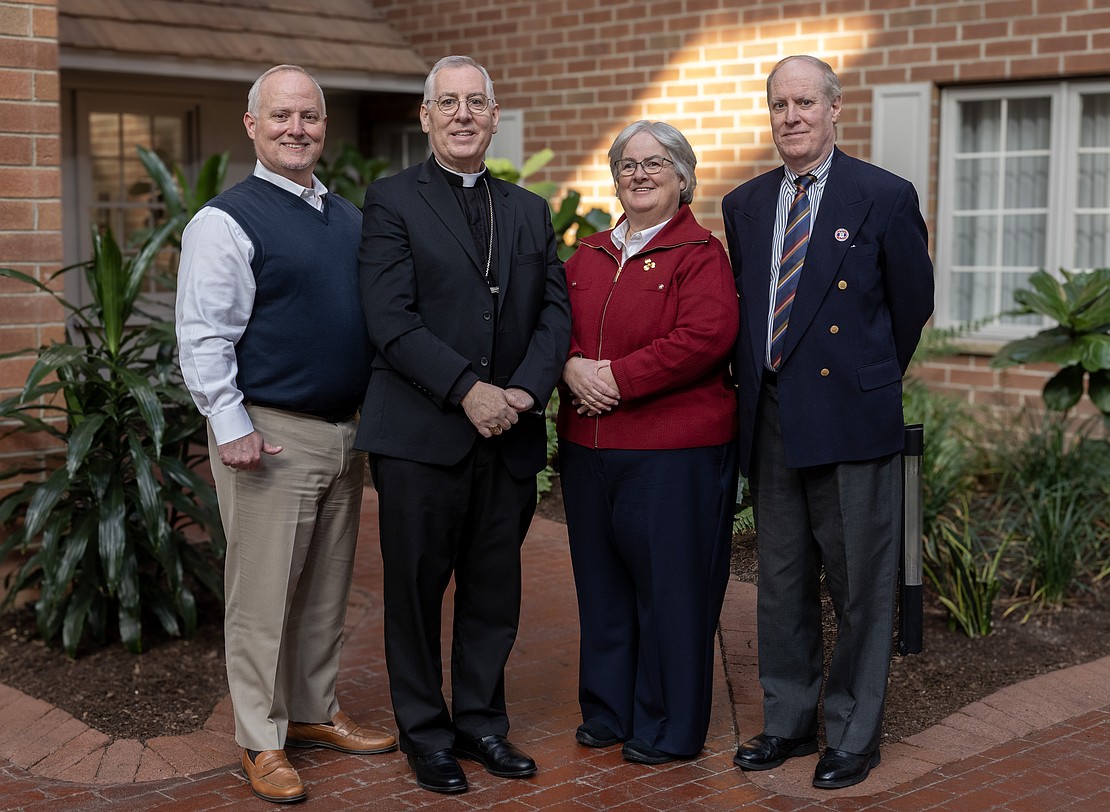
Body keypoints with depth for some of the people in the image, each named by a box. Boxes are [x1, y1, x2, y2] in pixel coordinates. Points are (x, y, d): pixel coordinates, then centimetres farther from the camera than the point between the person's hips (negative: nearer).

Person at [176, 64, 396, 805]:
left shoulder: (349, 217, 13)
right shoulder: (227, 220, -9)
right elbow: (204, 336, -12)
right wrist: (232, 428, -17)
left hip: (346, 433, 7)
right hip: (271, 437, -7)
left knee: (328, 591, 15)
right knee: (263, 596, 0)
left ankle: (314, 714, 30)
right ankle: (261, 741, 12)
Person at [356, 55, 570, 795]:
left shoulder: (531, 212, 14)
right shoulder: (392, 201, -1)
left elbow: (556, 312, 6)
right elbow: (392, 322, -11)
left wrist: (526, 390, -10)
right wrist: (467, 391, -17)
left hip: (510, 436, 4)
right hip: (419, 434, -4)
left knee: (496, 591, 11)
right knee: (417, 589, 6)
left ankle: (481, 720, 26)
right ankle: (426, 731, 21)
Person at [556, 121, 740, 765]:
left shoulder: (701, 254, -4)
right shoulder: (589, 256, 16)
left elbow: (705, 337, -17)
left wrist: (618, 376, -19)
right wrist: (572, 367, -10)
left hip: (675, 451, -6)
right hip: (589, 446, 6)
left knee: (669, 584, 1)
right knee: (603, 581, 13)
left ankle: (670, 729, 14)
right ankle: (609, 710, 28)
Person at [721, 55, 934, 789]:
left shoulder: (886, 197, -5)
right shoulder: (745, 205, 10)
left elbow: (913, 304, 3)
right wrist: (757, 385, 12)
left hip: (851, 418, -5)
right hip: (773, 421, 5)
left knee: (860, 586, 3)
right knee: (782, 582, 14)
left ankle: (855, 735, 17)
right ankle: (789, 722, 28)